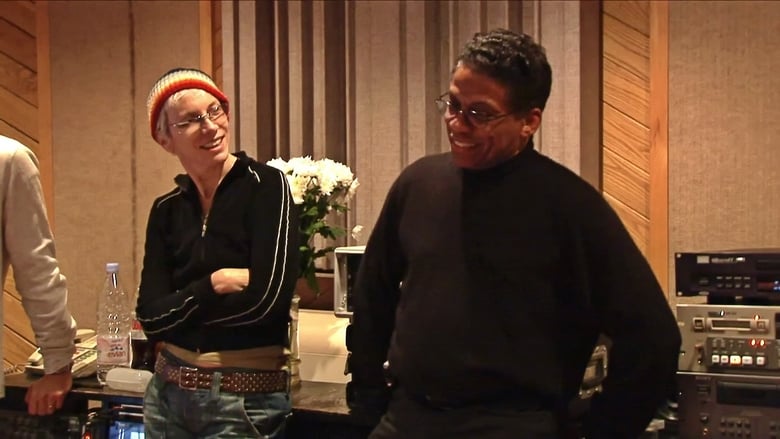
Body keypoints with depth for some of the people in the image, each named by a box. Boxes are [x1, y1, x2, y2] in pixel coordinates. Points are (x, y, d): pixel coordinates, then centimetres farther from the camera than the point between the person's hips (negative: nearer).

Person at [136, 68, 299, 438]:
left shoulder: (265, 185, -10)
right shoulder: (166, 210, 4)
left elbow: (267, 298, -20)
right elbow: (150, 317, -3)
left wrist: (180, 306, -7)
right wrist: (214, 284, -16)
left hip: (245, 398, -4)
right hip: (169, 392, 5)